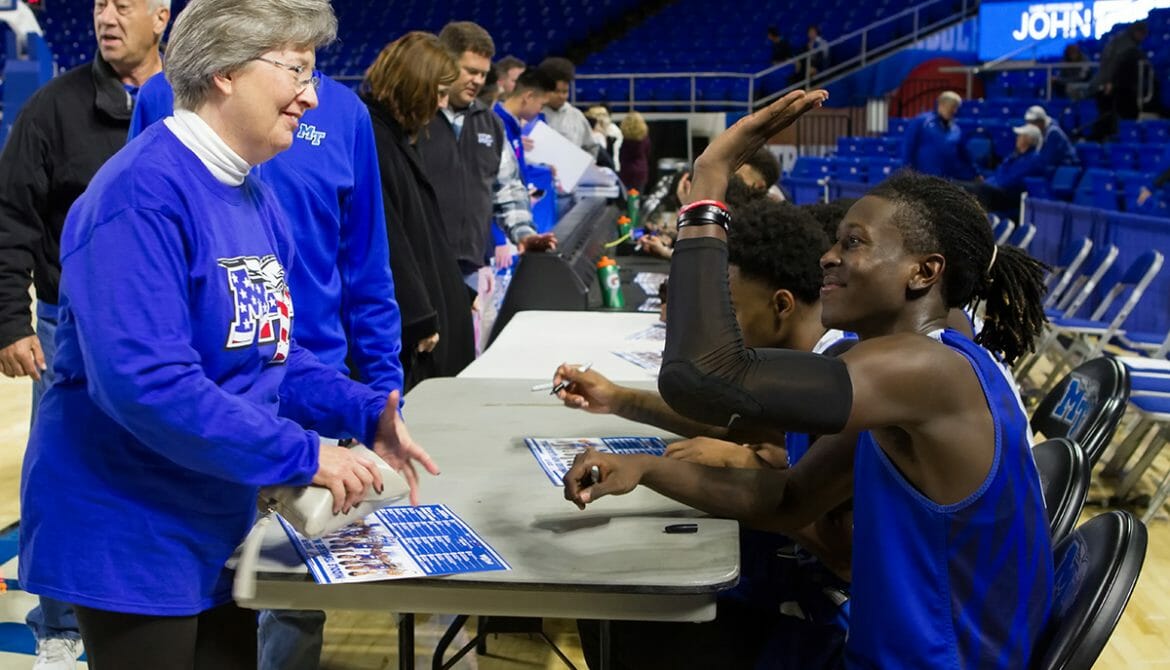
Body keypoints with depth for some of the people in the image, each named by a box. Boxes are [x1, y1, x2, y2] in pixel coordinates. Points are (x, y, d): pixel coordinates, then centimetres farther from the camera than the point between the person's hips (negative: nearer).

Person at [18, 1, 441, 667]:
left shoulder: (252, 196, 8)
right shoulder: (144, 192, -22)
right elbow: (145, 381, -30)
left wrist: (366, 412, -2)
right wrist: (302, 455, -26)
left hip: (218, 524, 9)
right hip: (130, 535, -9)